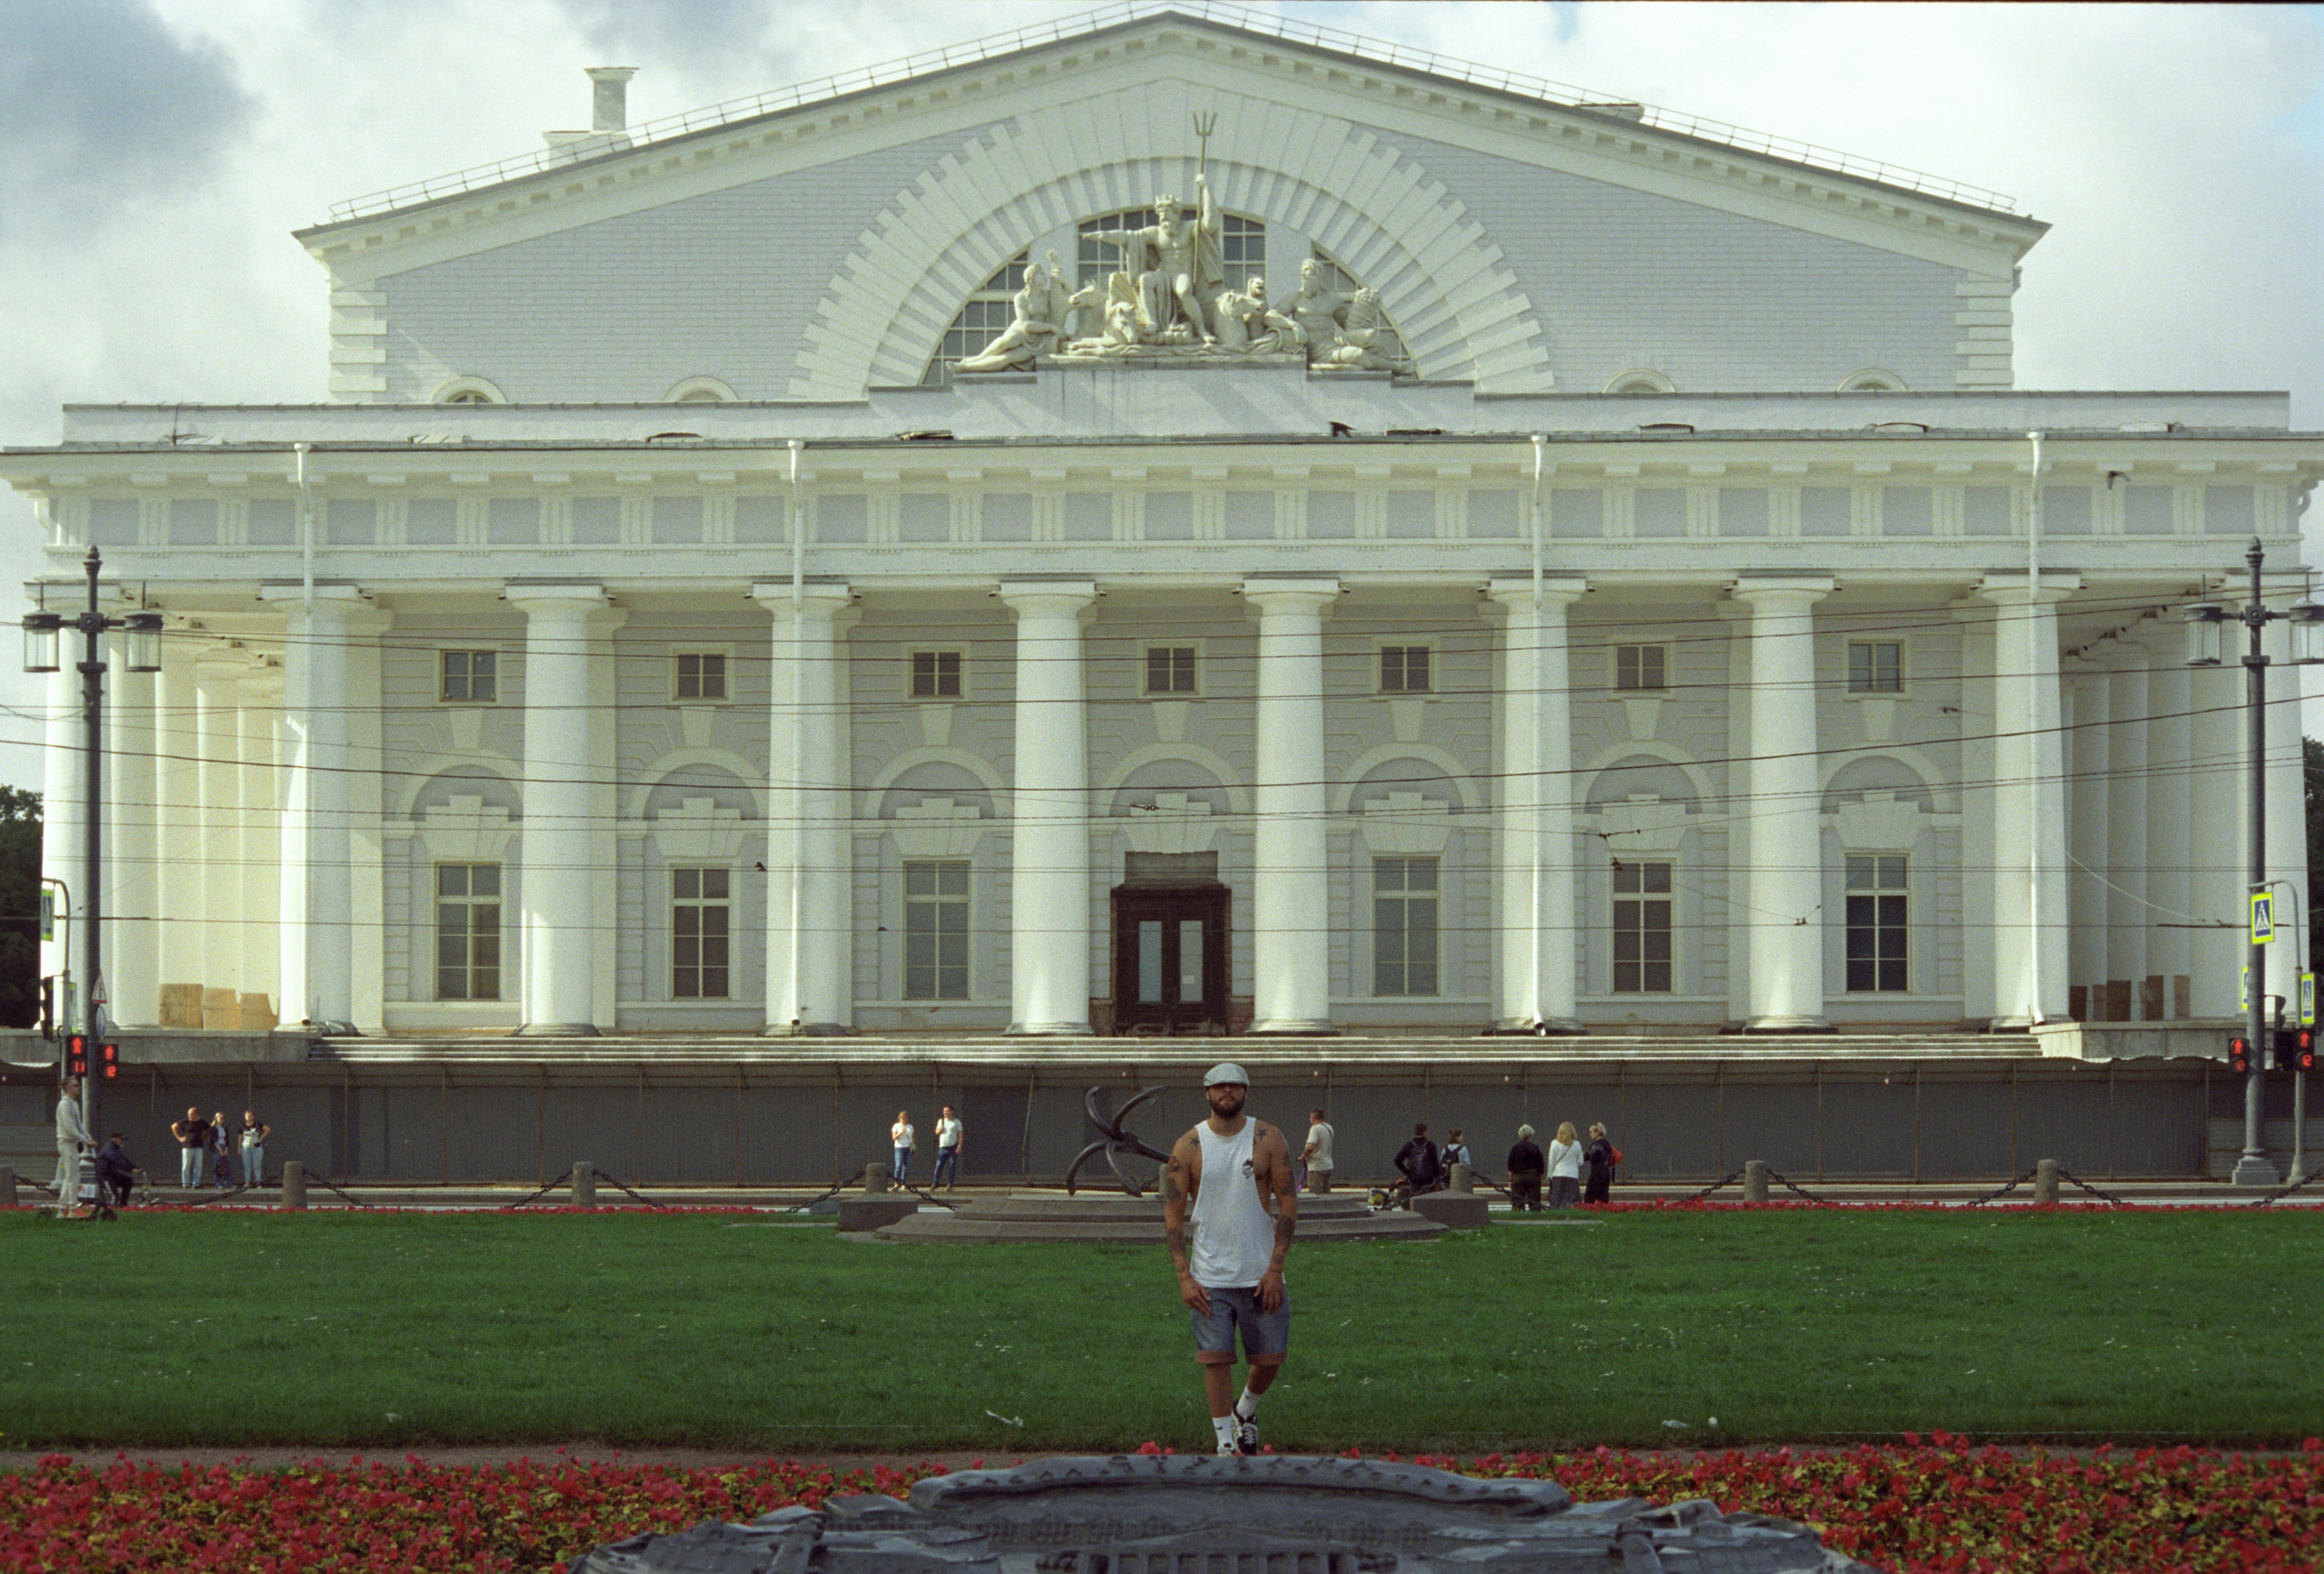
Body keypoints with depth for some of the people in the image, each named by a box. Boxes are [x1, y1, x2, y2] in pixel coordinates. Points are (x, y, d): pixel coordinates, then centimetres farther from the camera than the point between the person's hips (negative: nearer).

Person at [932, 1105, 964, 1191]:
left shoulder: (956, 1122, 3)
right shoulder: (941, 1121, 14)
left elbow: (960, 1135, 1)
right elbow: (937, 1132, 18)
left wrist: (959, 1146, -10)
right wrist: (940, 1129, -6)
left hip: (953, 1147, -2)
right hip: (943, 1147, 3)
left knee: (952, 1166, -2)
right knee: (939, 1165, -4)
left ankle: (950, 1184, 3)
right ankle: (935, 1183, -2)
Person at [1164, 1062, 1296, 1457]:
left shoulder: (1268, 1140, 0)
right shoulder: (1188, 1147, -1)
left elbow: (1288, 1205, 0)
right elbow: (1173, 1216, 0)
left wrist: (1275, 1269, -8)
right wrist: (1184, 1277, -9)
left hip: (1261, 1274, 1)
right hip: (1210, 1277, -1)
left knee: (1271, 1360, 6)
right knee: (1215, 1359, -4)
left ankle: (1245, 1410, 35)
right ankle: (1225, 1442, 7)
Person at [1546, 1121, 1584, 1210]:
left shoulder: (1555, 1143, -2)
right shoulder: (1577, 1144, 0)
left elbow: (1551, 1162, 1)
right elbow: (1580, 1162, 6)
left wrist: (1550, 1176, 9)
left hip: (1558, 1175, 0)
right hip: (1573, 1175, 0)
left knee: (1555, 1202, 0)